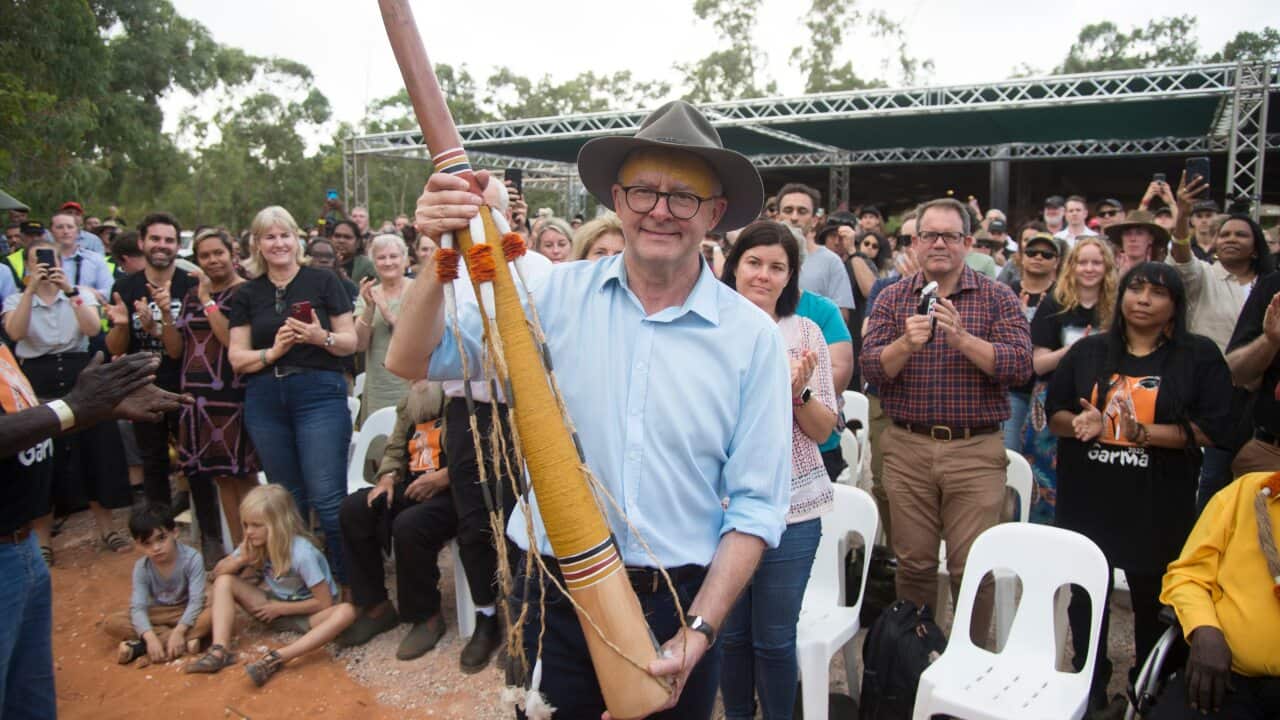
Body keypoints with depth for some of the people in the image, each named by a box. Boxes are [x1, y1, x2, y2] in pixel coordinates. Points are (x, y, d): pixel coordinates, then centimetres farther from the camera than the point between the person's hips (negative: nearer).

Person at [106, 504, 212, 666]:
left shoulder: (192, 558, -21)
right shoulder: (141, 567, -12)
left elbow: (196, 600, -25)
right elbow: (138, 607, -21)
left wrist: (179, 632, -38)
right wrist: (151, 638, -37)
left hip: (186, 611, -3)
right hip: (157, 614, 3)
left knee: (212, 616, -35)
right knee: (111, 623, -19)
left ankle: (140, 647, -29)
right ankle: (185, 642, -26)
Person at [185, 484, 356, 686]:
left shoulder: (303, 553, -27)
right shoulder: (254, 544, -9)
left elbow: (324, 603, -23)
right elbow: (218, 572, 0)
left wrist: (281, 608, -15)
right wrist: (242, 559, -20)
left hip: (307, 614, -6)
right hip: (276, 608, 6)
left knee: (346, 612, -38)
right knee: (225, 581, -9)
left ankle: (276, 659, -46)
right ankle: (220, 651, -22)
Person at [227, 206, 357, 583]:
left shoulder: (322, 281, 2)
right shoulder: (247, 294, 11)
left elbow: (350, 342, 2)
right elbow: (237, 357, 7)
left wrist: (322, 337, -18)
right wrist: (272, 351, -11)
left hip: (319, 393, -3)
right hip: (265, 400, 4)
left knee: (328, 498, -9)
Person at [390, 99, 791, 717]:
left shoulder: (752, 336, -5)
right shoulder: (558, 295, -4)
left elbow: (755, 503, -5)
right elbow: (412, 361, -7)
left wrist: (698, 632, -12)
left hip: (679, 606, 0)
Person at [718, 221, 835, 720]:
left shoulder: (805, 332, 1)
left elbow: (823, 431, 2)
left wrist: (800, 392, -17)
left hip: (792, 508, 0)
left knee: (775, 637, 9)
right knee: (729, 632, 16)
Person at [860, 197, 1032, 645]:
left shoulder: (998, 298, 3)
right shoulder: (893, 298, 7)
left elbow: (1020, 365, -9)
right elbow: (871, 368, -2)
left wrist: (962, 338, -22)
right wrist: (907, 343, -21)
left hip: (976, 451, -1)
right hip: (907, 448, 2)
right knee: (913, 564, 10)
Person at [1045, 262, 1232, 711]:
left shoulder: (1199, 357, -1)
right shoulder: (1088, 351, 7)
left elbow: (1212, 430, -8)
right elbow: (1054, 413, 7)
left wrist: (1142, 433, -21)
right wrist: (1082, 424, -15)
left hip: (1158, 507, -2)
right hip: (1087, 501, 2)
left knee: (1153, 599, 11)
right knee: (1085, 595, 12)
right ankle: (1091, 687, 32)